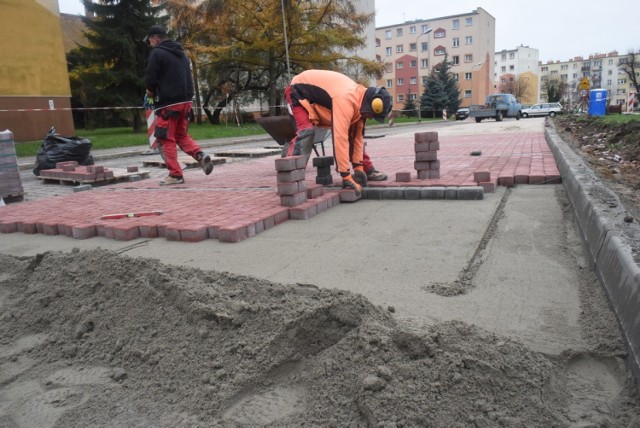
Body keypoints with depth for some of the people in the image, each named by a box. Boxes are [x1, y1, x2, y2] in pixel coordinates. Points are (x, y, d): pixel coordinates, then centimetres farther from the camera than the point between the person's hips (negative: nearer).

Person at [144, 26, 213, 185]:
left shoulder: (157, 53, -6)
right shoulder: (180, 52, 18)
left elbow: (150, 79, -11)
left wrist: (151, 92, 10)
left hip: (168, 103, -8)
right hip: (185, 100, 8)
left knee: (167, 139, 1)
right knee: (181, 135, 18)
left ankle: (175, 174, 1)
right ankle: (201, 155, -4)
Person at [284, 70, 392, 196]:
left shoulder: (359, 98, -10)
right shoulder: (346, 101, -39)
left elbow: (357, 135, -4)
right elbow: (340, 138, -44)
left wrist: (359, 168, -8)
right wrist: (347, 177, -42)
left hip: (320, 95, 8)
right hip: (298, 91, -8)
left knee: (352, 131, 4)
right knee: (306, 131, -32)